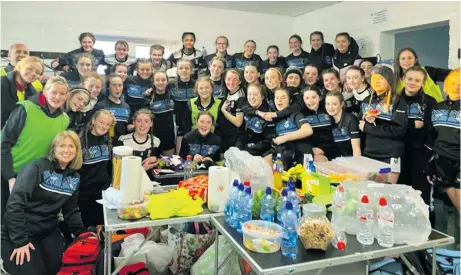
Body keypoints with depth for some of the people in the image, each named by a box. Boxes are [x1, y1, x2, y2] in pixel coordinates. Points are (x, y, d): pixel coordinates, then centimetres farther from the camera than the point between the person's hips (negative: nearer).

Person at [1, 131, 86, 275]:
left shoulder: (74, 177, 3)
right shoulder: (37, 167, -16)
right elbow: (15, 202, -22)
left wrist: (83, 233, 0)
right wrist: (20, 240, -23)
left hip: (48, 232, 6)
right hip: (18, 234, -5)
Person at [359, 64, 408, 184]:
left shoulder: (398, 101, -3)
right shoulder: (367, 101, 12)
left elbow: (399, 130, -15)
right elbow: (359, 124, 13)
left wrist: (368, 128, -13)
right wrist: (368, 121, -10)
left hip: (390, 156, -4)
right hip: (369, 154, 4)